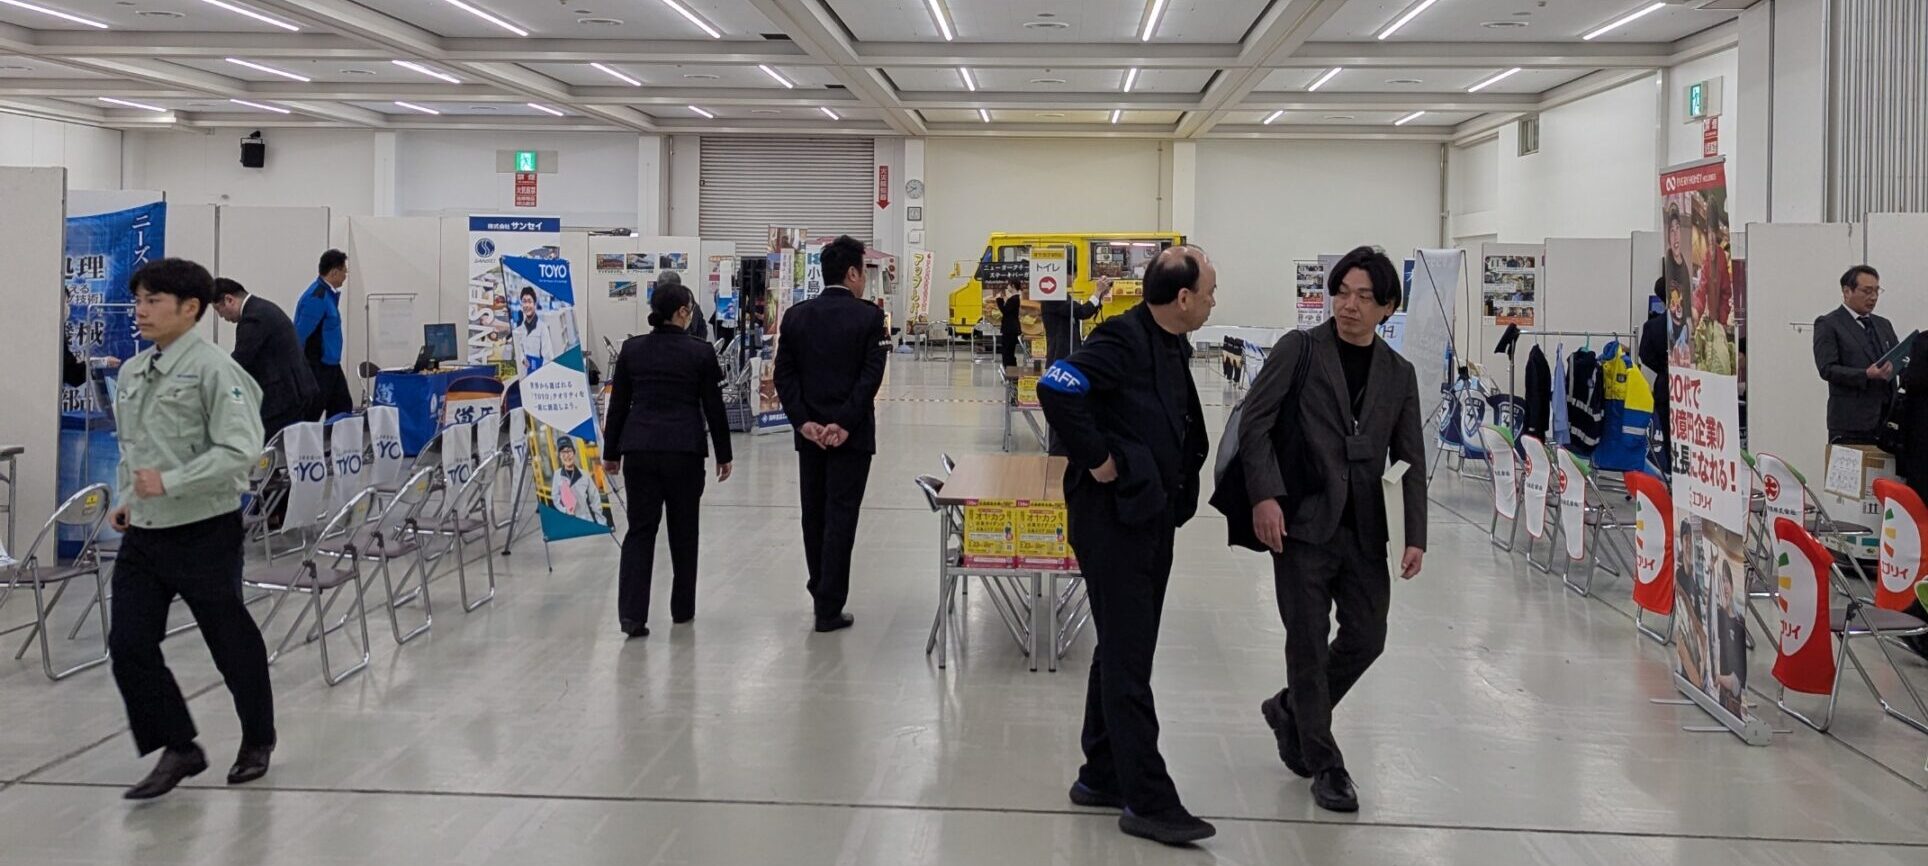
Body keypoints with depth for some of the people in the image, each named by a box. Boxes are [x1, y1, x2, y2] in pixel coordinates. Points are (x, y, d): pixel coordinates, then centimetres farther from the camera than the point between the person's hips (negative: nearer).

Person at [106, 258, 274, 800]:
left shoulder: (213, 368, -13)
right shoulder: (131, 373, 9)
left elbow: (239, 450, -20)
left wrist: (169, 483, -24)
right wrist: (127, 500, 10)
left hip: (204, 532, -7)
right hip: (142, 533, 7)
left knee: (230, 639, 8)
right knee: (128, 643, 0)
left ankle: (257, 740, 31)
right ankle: (178, 748, 14)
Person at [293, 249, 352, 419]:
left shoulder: (329, 294, 9)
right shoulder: (316, 298, -20)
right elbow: (300, 335, -21)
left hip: (330, 365, 9)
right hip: (317, 367, -9)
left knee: (343, 409, 11)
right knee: (310, 414, -2)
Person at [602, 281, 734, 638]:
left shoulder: (631, 349, 3)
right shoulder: (700, 352, -5)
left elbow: (617, 405, 6)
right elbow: (714, 408, -1)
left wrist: (612, 452, 15)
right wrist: (723, 455, 8)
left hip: (639, 449, 2)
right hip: (684, 450, -2)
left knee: (639, 529, 5)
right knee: (683, 530, 13)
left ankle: (631, 612, -9)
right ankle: (682, 609, 23)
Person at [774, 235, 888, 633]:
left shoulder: (796, 316, 4)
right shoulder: (869, 317, -8)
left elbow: (784, 374, -1)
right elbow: (871, 376, -15)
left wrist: (803, 421, -5)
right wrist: (845, 424, -14)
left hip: (809, 432, 4)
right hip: (852, 434, -4)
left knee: (814, 514, 16)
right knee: (840, 517, 0)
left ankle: (821, 593, 30)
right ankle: (829, 608, 0)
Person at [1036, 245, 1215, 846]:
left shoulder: (1172, 347, 11)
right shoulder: (1123, 341, -17)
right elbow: (1056, 388, -31)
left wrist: (1177, 493, 10)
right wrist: (1096, 460, -23)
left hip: (1151, 519, 10)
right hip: (1112, 520, -9)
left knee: (1121, 654, 16)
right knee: (1128, 661, -3)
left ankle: (1102, 777, 28)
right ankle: (1148, 801, 3)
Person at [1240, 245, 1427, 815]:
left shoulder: (1399, 374, 11)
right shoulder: (1300, 350, -1)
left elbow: (1411, 461, 11)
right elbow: (1256, 422, -6)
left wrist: (1415, 535, 1)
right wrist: (1264, 496, -17)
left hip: (1364, 531, 4)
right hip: (1303, 522, -4)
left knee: (1367, 638, 7)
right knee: (1309, 641, 1)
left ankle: (1291, 711, 32)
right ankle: (1323, 763, 15)